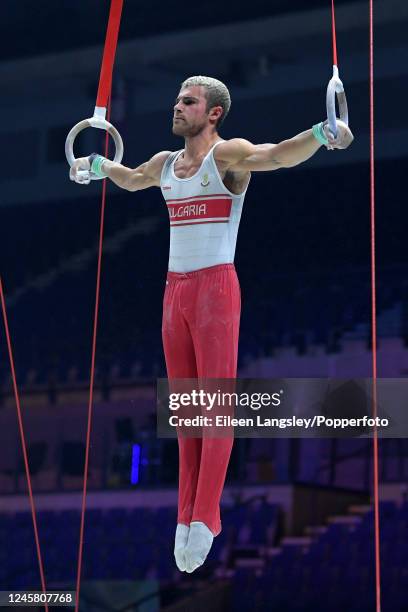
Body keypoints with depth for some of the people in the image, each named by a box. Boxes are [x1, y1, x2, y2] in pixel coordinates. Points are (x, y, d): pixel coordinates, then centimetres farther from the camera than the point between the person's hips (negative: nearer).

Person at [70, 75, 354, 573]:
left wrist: (320, 134, -42)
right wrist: (97, 165, 47)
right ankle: (185, 518, 11)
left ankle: (205, 519, -9)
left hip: (215, 286, -7)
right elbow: (130, 179, 37)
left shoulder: (227, 155, -7)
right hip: (175, 289, 7)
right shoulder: (165, 164, 14)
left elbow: (277, 156, -26)